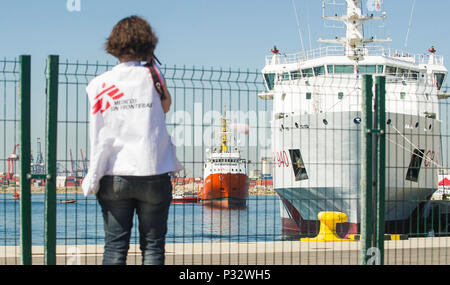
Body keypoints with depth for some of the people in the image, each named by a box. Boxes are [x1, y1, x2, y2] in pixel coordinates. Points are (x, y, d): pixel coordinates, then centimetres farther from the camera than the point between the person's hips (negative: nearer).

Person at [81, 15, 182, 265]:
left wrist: (93, 177, 2)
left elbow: (99, 136, -4)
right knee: (152, 246, 4)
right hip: (153, 174, 0)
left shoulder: (100, 84, -1)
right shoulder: (153, 76, -1)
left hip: (114, 178, 1)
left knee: (114, 247, 4)